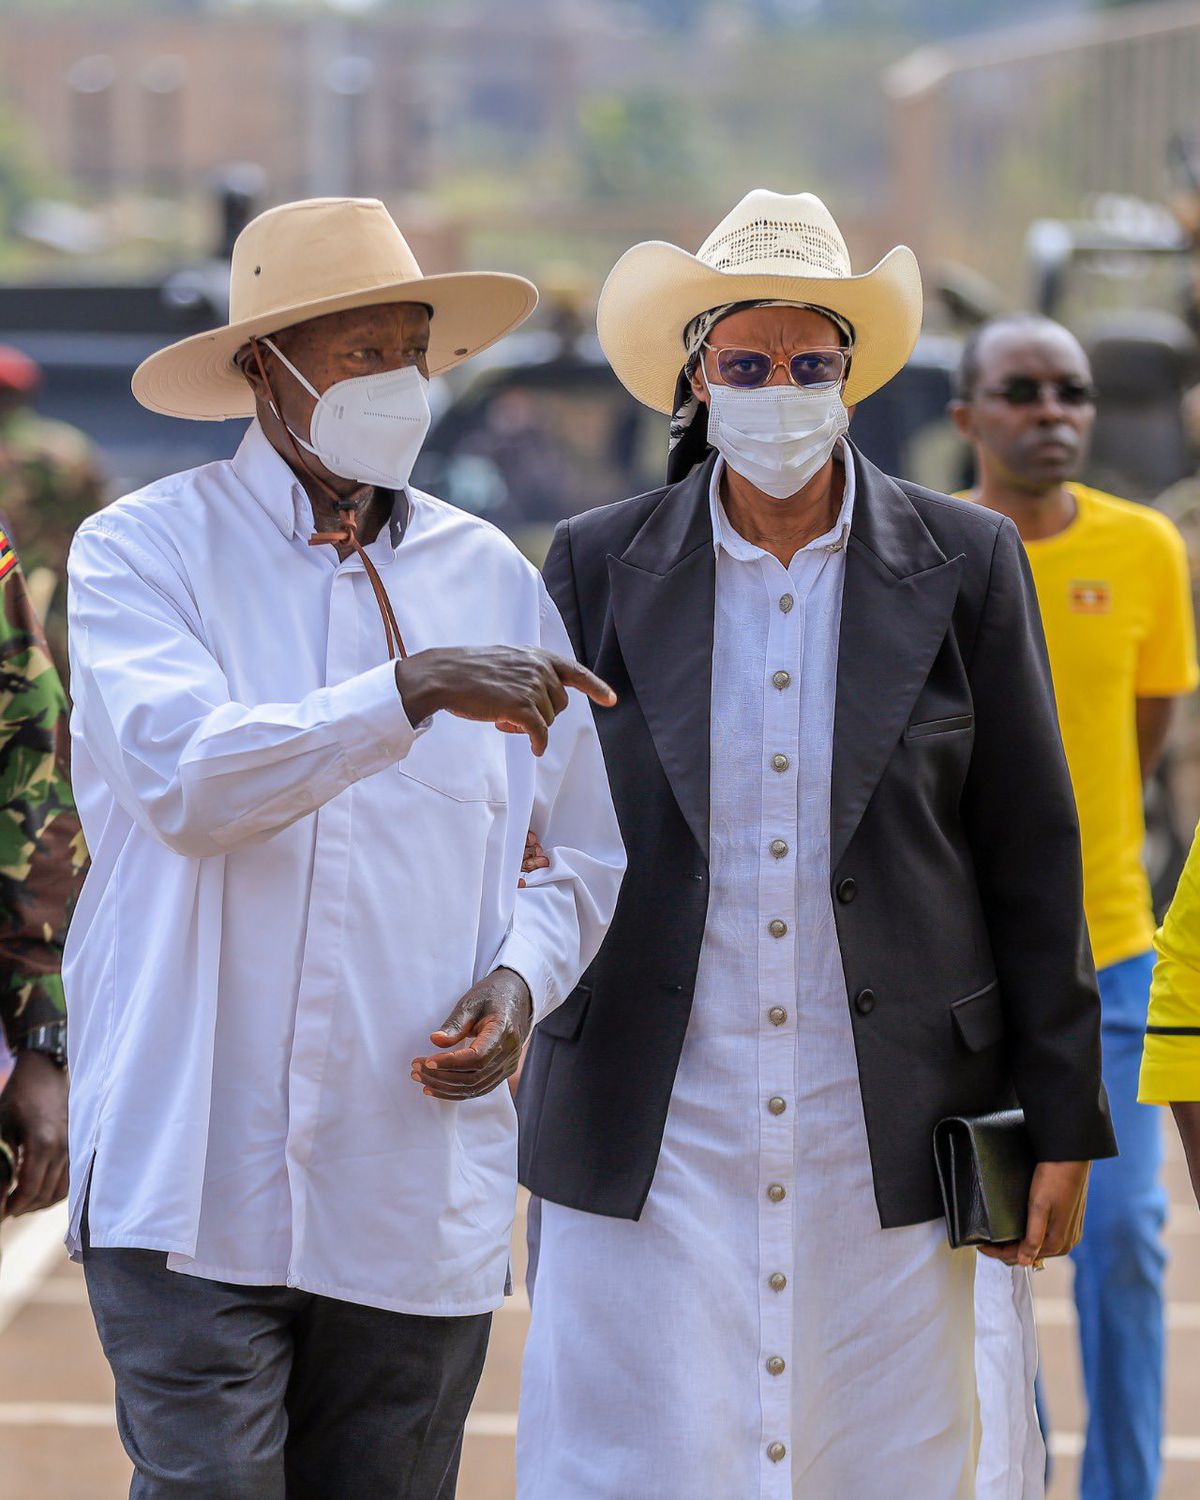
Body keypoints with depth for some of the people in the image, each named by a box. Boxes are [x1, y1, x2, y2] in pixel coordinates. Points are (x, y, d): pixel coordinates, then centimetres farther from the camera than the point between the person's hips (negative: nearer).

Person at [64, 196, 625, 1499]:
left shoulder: (491, 580, 12)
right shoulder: (145, 550, 1)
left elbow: (585, 854, 17)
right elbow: (182, 778, -17)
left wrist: (521, 977, -3)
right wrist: (414, 690, -25)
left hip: (421, 1203, 4)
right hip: (192, 1183, -3)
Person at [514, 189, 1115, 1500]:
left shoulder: (966, 567, 3)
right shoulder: (600, 565, 5)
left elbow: (1030, 854, 4)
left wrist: (1060, 1121, 2)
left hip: (883, 1134, 0)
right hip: (654, 1132, 0)